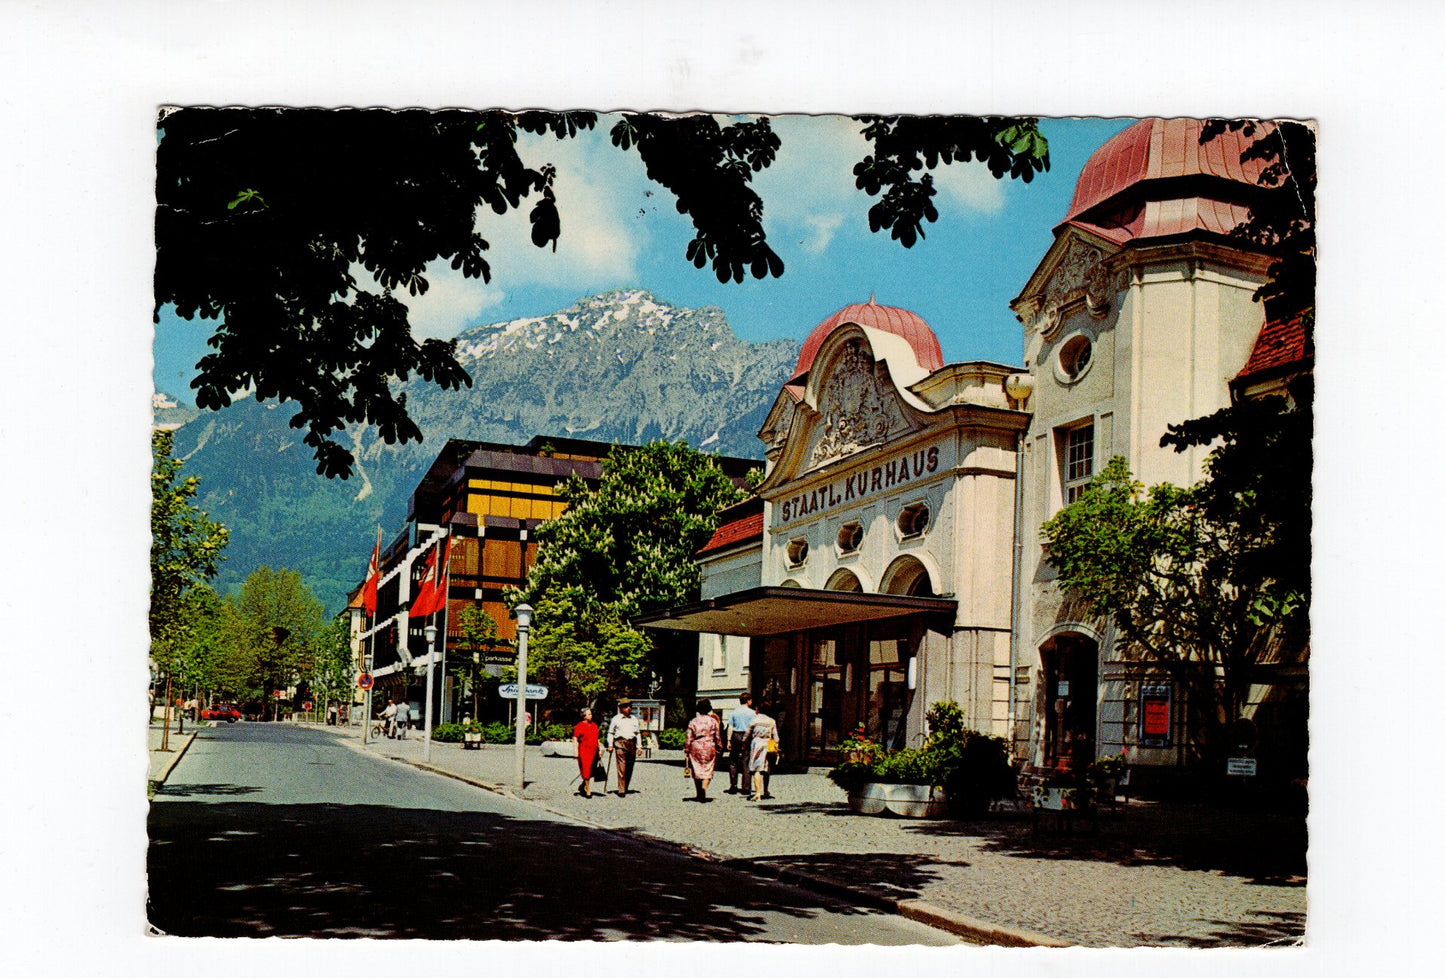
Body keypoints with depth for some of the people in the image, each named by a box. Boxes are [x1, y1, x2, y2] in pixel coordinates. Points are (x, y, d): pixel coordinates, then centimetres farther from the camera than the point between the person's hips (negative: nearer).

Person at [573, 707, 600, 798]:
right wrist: (576, 751, -14)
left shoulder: (594, 725, 15)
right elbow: (575, 739, -6)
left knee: (591, 771, 8)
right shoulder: (579, 726, -4)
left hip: (593, 751, 6)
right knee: (586, 770, -7)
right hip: (583, 751, -6)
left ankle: (582, 787, 27)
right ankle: (588, 790, -2)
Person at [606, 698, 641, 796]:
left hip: (632, 744, 4)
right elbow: (610, 732, 9)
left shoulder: (634, 719, 18)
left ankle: (625, 788, 14)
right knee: (621, 768, -10)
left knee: (629, 768, 4)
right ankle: (621, 791, -10)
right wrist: (610, 745, 0)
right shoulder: (616, 719, 8)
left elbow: (638, 733, 20)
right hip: (620, 744, -4)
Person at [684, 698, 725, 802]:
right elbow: (718, 738, 4)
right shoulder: (713, 721, 1)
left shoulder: (693, 721, 1)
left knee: (697, 771, 11)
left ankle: (699, 794, 13)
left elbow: (689, 738, 0)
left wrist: (686, 751, 5)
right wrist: (719, 750, 12)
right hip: (709, 748, -1)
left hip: (696, 748, 1)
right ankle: (704, 788, -21)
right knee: (708, 771, 4)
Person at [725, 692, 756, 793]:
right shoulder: (751, 712, -1)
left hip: (735, 736, 2)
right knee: (746, 762, 2)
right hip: (747, 738, -2)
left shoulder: (734, 712, 6)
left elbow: (730, 727, 2)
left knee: (733, 762, 7)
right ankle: (745, 787, 1)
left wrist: (729, 740, 2)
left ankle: (733, 786, 4)